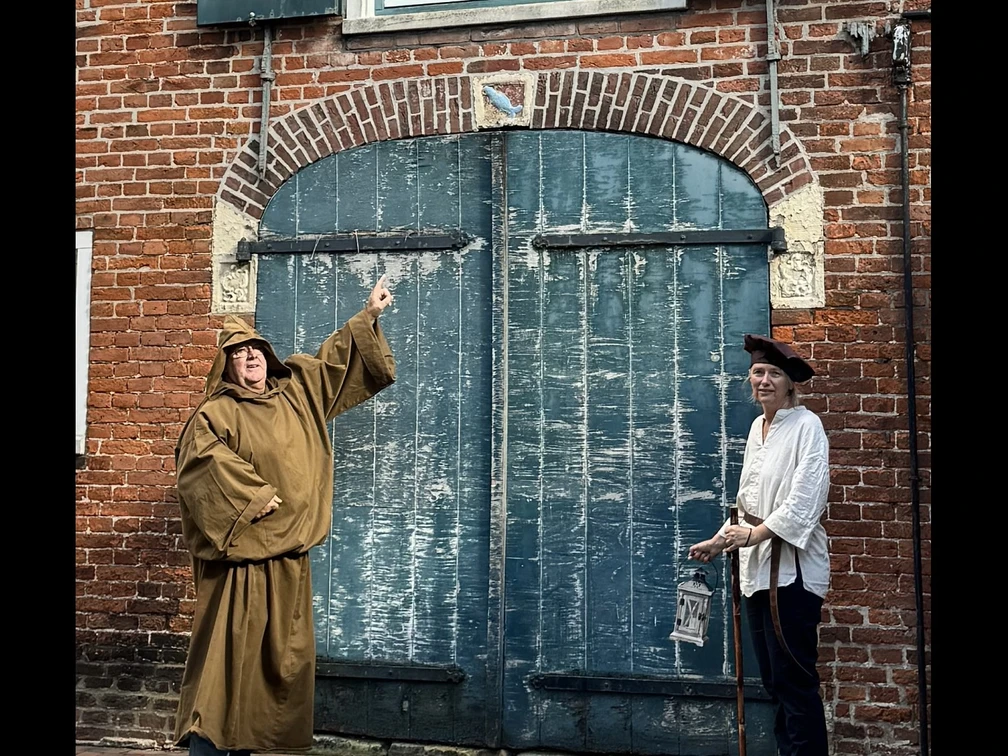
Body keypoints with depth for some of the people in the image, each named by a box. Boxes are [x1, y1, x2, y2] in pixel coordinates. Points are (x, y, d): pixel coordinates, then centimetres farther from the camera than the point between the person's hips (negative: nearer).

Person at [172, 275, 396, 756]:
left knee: (281, 653, 10)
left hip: (288, 555, 6)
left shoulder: (297, 393, 14)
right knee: (228, 648, -7)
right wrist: (255, 496, -22)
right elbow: (208, 459, -18)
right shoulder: (214, 414, -1)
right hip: (239, 553, -6)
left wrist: (368, 315, 25)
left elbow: (333, 359, 23)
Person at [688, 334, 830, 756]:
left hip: (791, 569, -7)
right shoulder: (757, 427, 14)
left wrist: (755, 533, -15)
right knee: (774, 680, 14)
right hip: (757, 567, 8)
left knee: (794, 681, -2)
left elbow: (806, 500, -16)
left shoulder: (806, 426, -8)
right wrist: (720, 541, 14)